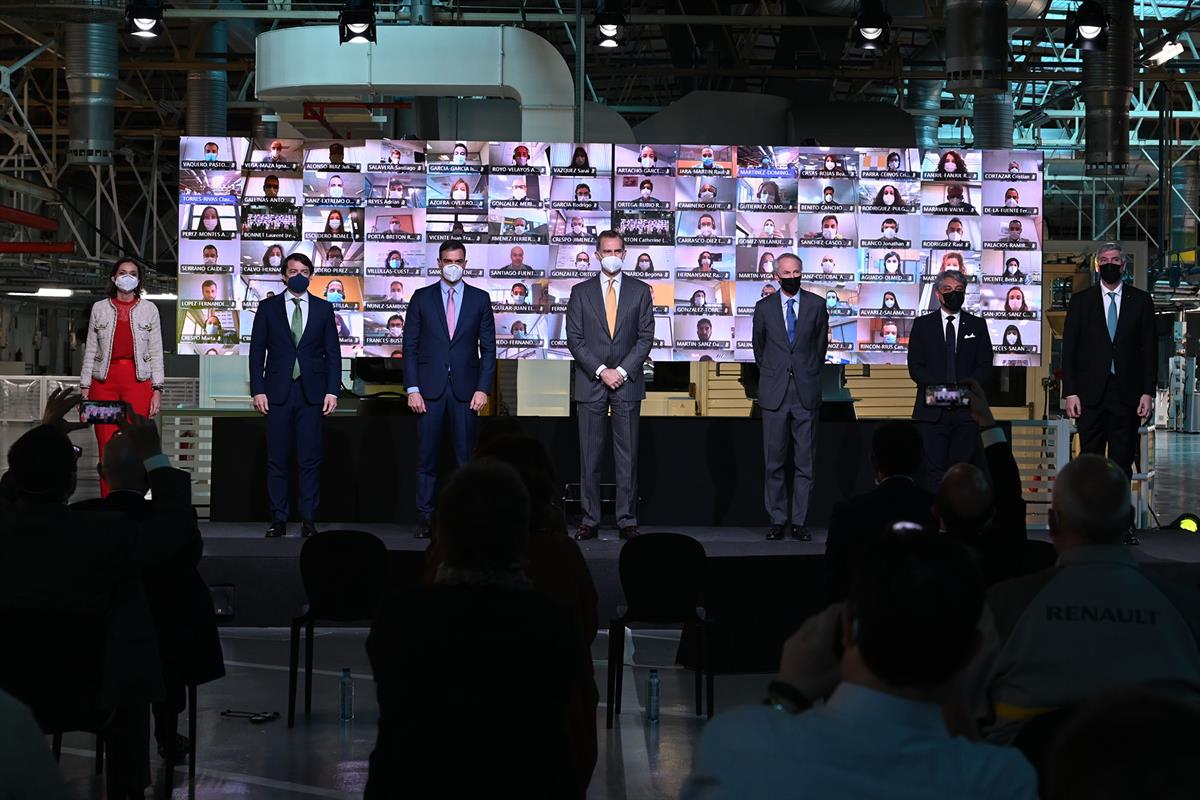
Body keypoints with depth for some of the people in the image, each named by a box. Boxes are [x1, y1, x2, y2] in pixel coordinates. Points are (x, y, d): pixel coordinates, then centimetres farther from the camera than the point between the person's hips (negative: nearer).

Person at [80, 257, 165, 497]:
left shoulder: (148, 309, 9)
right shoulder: (99, 308, 11)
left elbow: (156, 352, 7)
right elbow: (90, 351, 12)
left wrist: (157, 390, 0)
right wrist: (84, 388, 5)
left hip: (138, 380, -1)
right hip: (104, 380, 1)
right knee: (106, 447, -4)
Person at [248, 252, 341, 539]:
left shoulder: (323, 308, 9)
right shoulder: (268, 308, 8)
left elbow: (333, 352, 7)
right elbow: (257, 351, 6)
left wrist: (332, 391, -2)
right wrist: (258, 390, -3)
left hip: (312, 393, 0)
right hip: (278, 392, 0)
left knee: (310, 459, -1)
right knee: (277, 459, 1)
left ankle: (308, 519, 4)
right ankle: (278, 519, 6)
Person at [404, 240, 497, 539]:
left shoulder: (480, 299, 8)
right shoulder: (422, 298, 7)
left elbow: (488, 347, 6)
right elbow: (410, 346, 5)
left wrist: (483, 388, -3)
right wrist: (412, 388, -4)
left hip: (465, 389, 0)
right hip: (430, 388, 0)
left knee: (466, 456, 1)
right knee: (427, 456, 0)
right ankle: (424, 517, 6)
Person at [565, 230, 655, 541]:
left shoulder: (640, 291, 7)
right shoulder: (581, 292, 7)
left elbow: (646, 337, 2)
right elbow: (574, 339, 1)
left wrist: (622, 371, -9)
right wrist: (601, 371, -9)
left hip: (627, 384, 0)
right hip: (590, 384, 0)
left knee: (628, 456, 0)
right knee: (589, 457, 1)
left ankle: (627, 521, 5)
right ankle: (590, 521, 5)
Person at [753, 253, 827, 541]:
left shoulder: (816, 305, 6)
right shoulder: (764, 307, 6)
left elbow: (821, 344, 15)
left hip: (806, 392, 0)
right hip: (774, 393, 0)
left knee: (805, 460, 0)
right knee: (774, 461, 1)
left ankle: (799, 521, 5)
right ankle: (777, 520, 8)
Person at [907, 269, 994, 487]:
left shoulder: (977, 325, 14)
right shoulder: (922, 324, 11)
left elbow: (985, 365, 8)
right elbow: (914, 366, 4)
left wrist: (966, 385, -11)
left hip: (966, 409, 1)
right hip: (932, 409, -1)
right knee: (935, 467, -6)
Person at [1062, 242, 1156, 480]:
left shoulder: (1141, 300, 8)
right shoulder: (1080, 300, 7)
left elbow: (1150, 349, 6)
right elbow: (1069, 349, 4)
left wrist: (1148, 392, -2)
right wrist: (1070, 392, -4)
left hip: (1127, 394, 0)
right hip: (1091, 394, 0)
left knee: (1122, 461, 2)